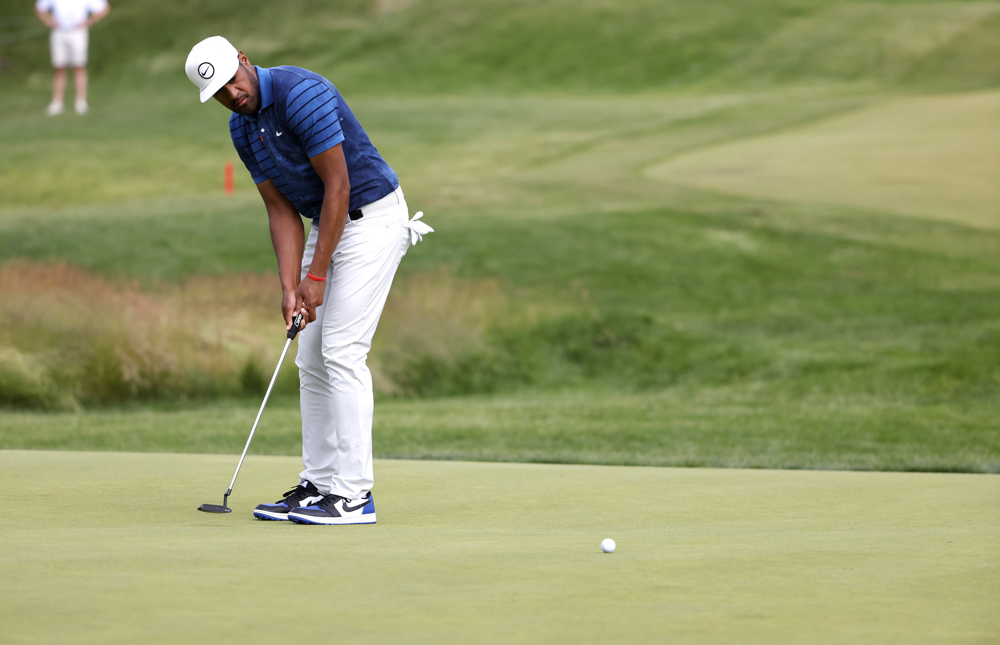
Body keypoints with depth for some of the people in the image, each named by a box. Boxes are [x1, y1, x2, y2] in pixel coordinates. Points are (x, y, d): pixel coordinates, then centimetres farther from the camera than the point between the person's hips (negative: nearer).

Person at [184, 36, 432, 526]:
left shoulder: (300, 94, -23)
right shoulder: (242, 128, 5)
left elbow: (337, 184, -22)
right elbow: (281, 210, 5)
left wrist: (316, 276, -20)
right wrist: (290, 287, -7)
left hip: (372, 216, -9)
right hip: (326, 224, 9)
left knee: (342, 351, -13)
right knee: (311, 358, 7)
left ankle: (353, 494, -13)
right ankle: (318, 485, 12)